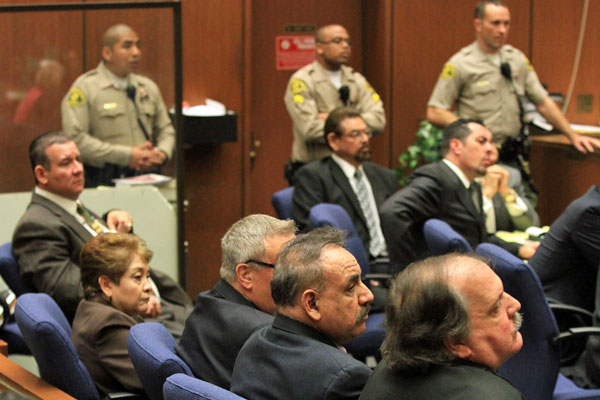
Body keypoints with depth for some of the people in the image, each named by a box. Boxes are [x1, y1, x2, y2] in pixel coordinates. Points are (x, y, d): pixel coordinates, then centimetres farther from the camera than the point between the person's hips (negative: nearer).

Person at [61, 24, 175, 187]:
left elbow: (166, 129, 26)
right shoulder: (85, 87, 0)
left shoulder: (148, 87, 19)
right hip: (103, 182, -5)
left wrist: (162, 153, 1)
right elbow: (75, 138, -10)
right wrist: (126, 156, -12)